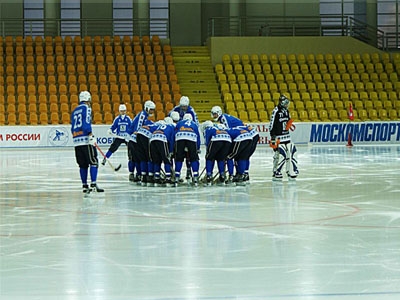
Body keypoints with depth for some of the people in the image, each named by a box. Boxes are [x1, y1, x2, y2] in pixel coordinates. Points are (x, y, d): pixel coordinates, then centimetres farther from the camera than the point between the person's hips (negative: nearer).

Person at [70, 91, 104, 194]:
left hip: (76, 141, 8)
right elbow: (86, 122, -16)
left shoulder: (75, 111, 21)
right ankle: (93, 185, -16)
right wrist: (91, 135, -21)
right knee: (93, 162, -7)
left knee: (83, 164, 10)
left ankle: (84, 186, 9)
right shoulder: (86, 108, -2)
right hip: (86, 140, -8)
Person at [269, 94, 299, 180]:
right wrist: (273, 137, -18)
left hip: (287, 136, 9)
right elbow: (272, 125, -15)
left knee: (291, 152, 8)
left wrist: (290, 125, 5)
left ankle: (292, 172, 17)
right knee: (280, 154, -12)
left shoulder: (286, 110, 12)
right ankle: (276, 173, -1)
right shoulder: (276, 111, -14)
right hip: (278, 137, -8)